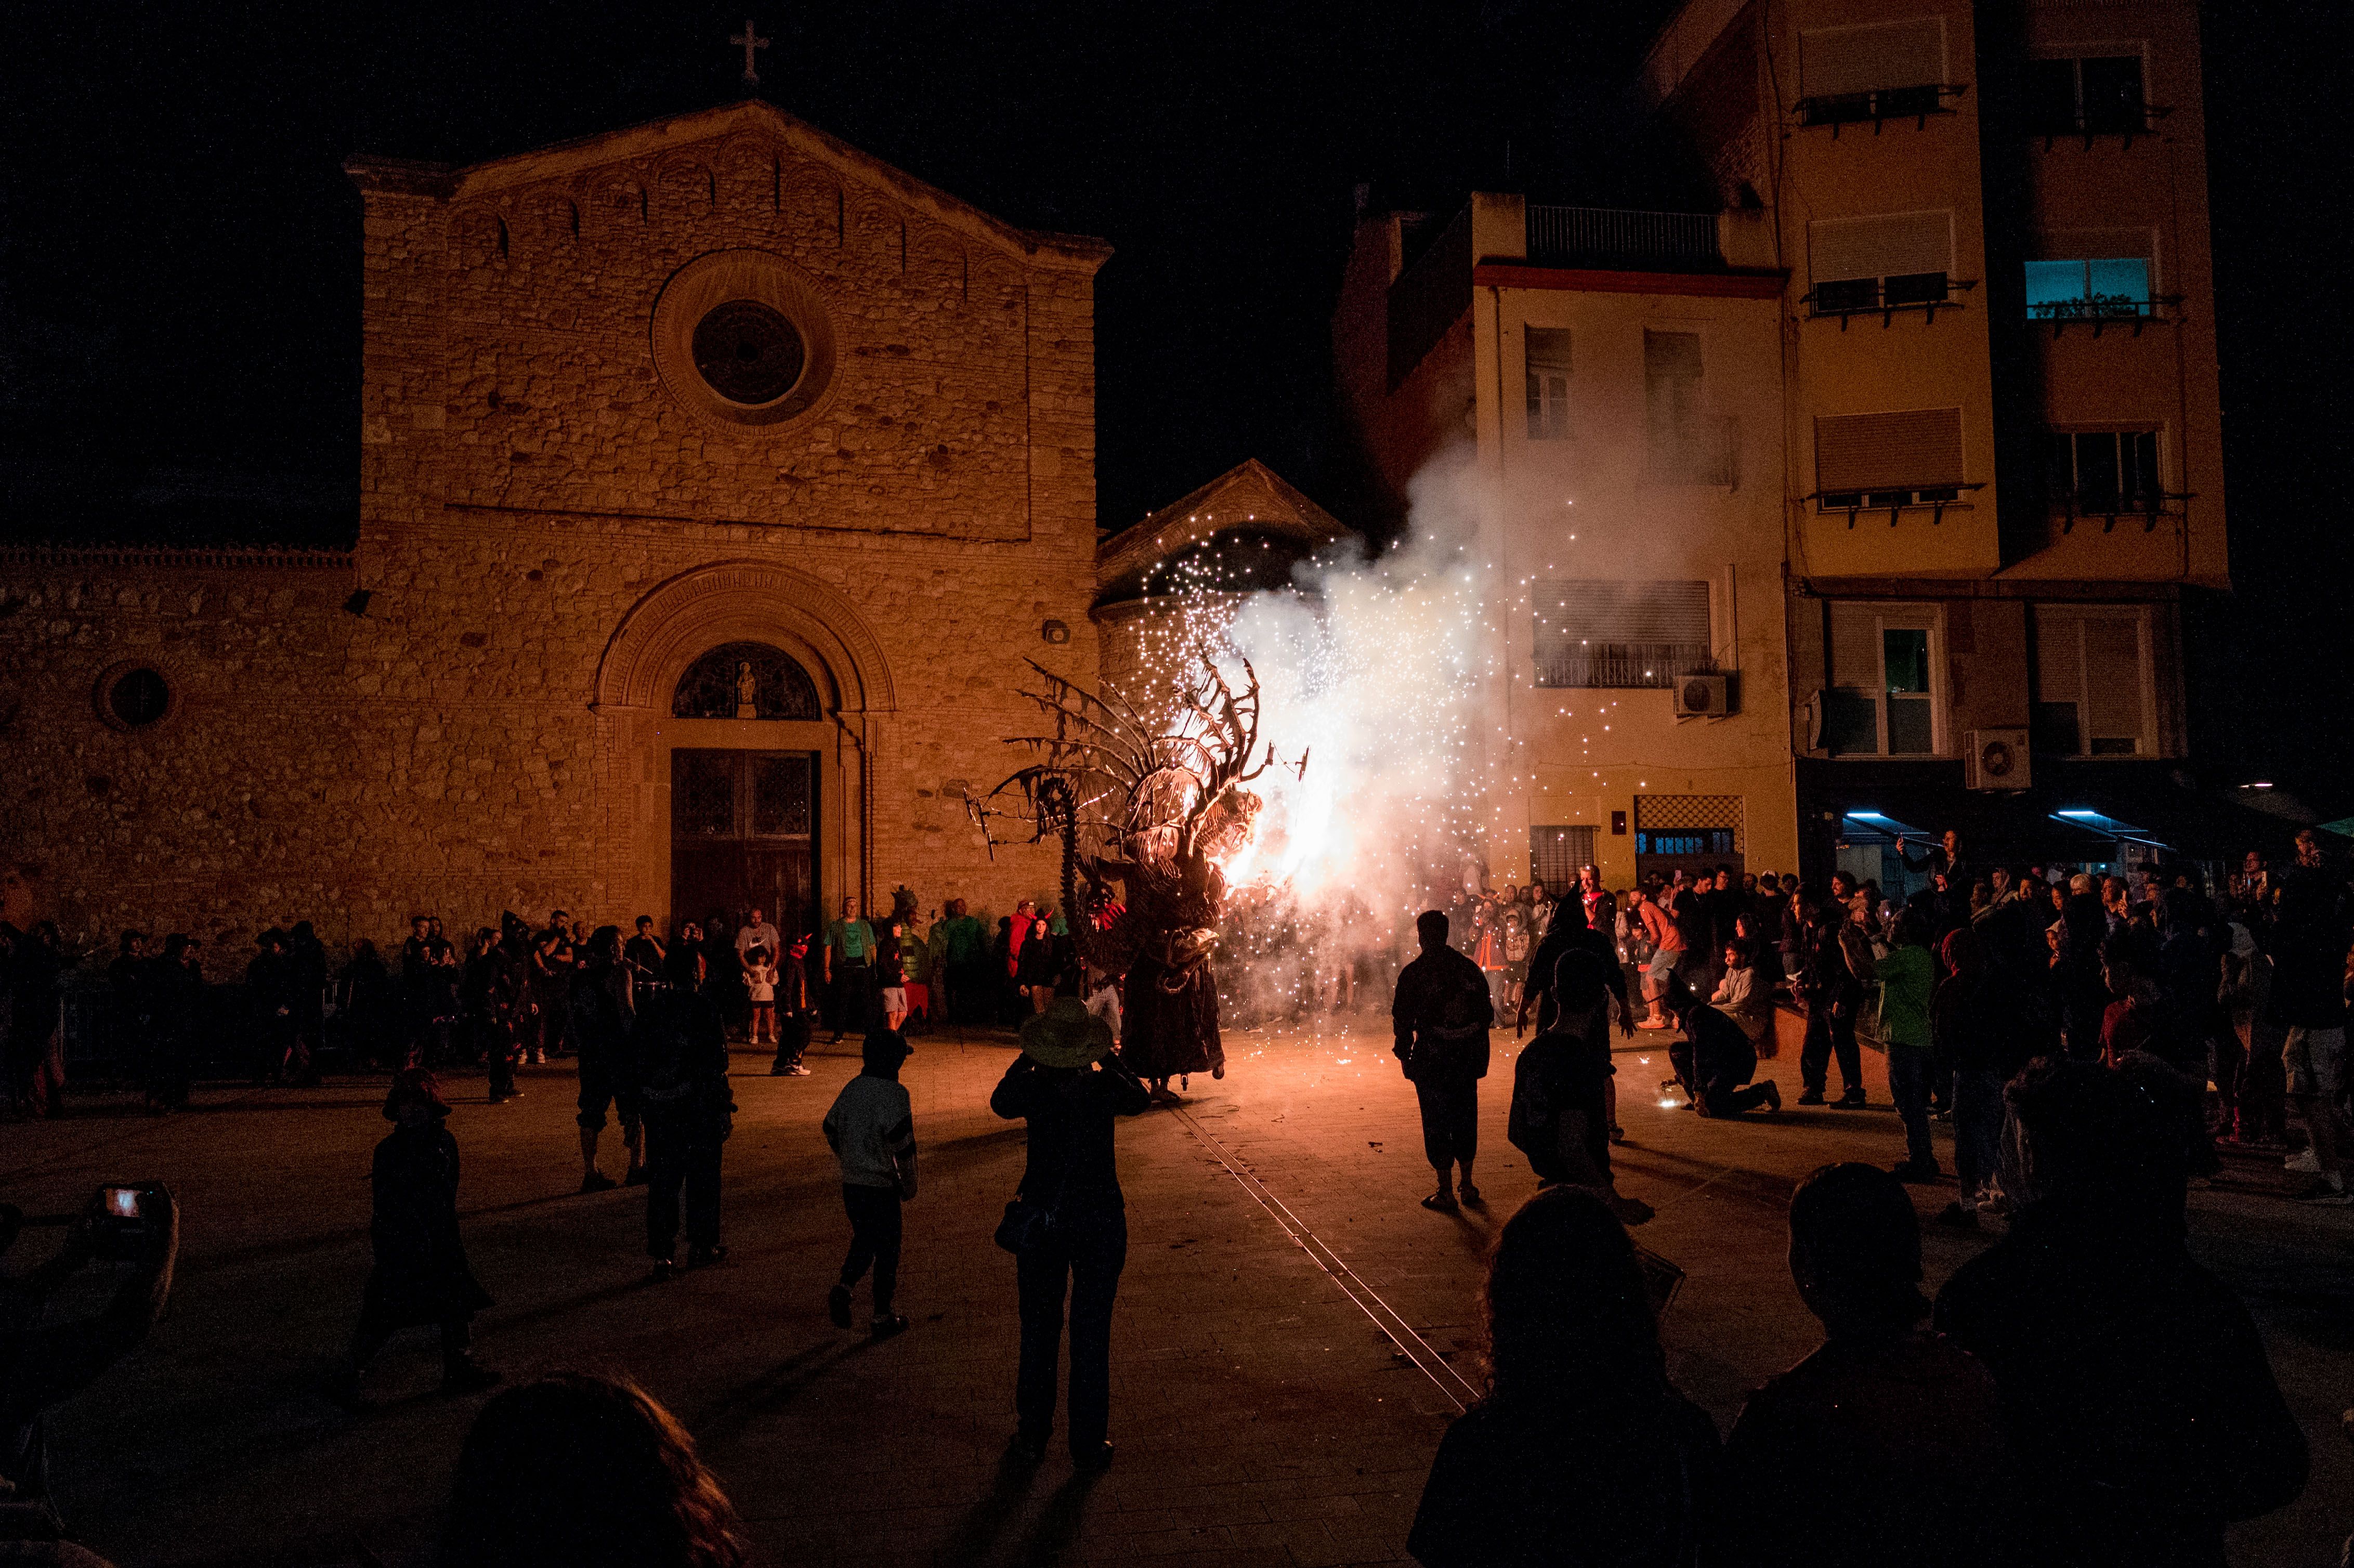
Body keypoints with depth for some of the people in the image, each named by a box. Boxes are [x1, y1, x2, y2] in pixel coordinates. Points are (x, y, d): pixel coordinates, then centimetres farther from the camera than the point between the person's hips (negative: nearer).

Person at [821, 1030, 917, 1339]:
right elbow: (903, 1144, -18)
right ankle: (882, 1318, 15)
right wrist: (909, 1186, -5)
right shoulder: (894, 1094, -17)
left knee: (863, 1241, 23)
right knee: (887, 1250, 7)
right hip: (882, 1186, -6)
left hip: (851, 1183, 6)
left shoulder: (851, 1089, 3)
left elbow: (831, 1130, 12)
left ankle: (843, 1287, 1)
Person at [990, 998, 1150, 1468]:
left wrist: (1025, 1059, 11)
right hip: (1100, 1221, -1)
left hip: (1041, 1219, 1)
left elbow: (1000, 1102, 9)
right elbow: (1140, 1098, 9)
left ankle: (1033, 1434, 25)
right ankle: (1090, 1443, 16)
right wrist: (1109, 1059, 12)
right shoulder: (1105, 1087, -14)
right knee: (1093, 1333, 9)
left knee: (1038, 1329, 15)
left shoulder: (1032, 1086, -13)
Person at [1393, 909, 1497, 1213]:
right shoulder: (1469, 967, 4)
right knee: (1465, 1118, 16)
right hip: (1468, 1057, 4)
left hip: (1431, 1059, -4)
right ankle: (1467, 1185, 25)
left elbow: (1403, 1019, -8)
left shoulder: (1413, 974, -9)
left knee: (1436, 1122, 4)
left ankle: (1446, 1193, 8)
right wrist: (1479, 1052, 16)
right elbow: (1486, 1013, 8)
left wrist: (1404, 1053, 5)